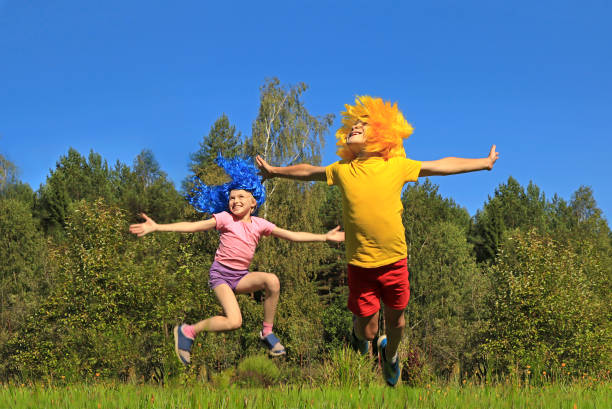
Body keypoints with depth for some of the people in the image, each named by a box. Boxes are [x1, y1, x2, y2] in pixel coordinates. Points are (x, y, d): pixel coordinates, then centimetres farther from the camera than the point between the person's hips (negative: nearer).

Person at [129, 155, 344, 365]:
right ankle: (187, 331, -2)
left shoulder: (259, 224, 5)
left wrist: (325, 237, 4)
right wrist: (157, 227, -22)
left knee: (272, 280, -26)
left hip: (242, 277, 4)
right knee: (234, 321, -24)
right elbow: (192, 226, -13)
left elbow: (292, 235, 7)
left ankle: (267, 332, -9)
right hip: (221, 274, -4)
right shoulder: (225, 218, -6)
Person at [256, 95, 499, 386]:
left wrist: (485, 163, 15)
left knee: (396, 319, 14)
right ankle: (357, 327, 39)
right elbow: (308, 171, 20)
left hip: (394, 261, 0)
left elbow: (442, 166, 8)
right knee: (367, 328, 2)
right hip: (360, 264, 0)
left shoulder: (396, 166, -2)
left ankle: (390, 353, 47)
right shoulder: (342, 170, 1)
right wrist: (275, 171, 33)